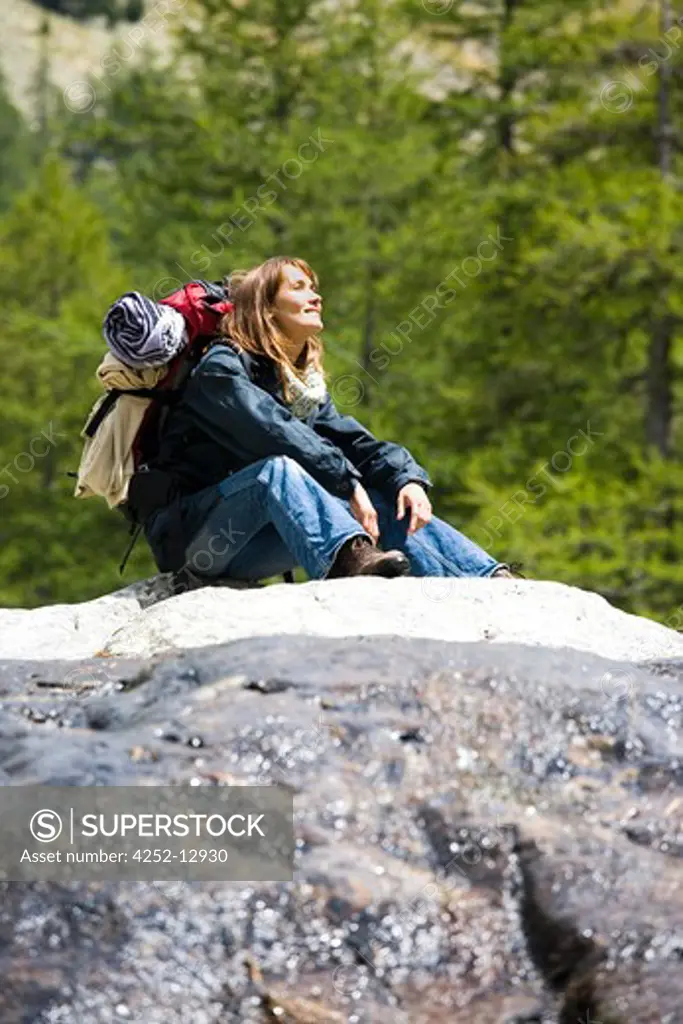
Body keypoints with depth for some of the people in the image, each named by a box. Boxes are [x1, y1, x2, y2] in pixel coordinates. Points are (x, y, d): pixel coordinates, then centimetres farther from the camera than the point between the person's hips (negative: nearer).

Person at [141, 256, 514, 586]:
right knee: (279, 468, -34)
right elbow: (277, 436, -24)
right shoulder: (222, 369, -9)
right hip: (194, 536, -7)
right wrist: (349, 485, -28)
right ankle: (350, 561, -63)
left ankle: (490, 580, -22)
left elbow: (352, 440, 5)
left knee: (387, 503, -6)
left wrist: (407, 478, -14)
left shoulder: (307, 386, 17)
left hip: (251, 553, 7)